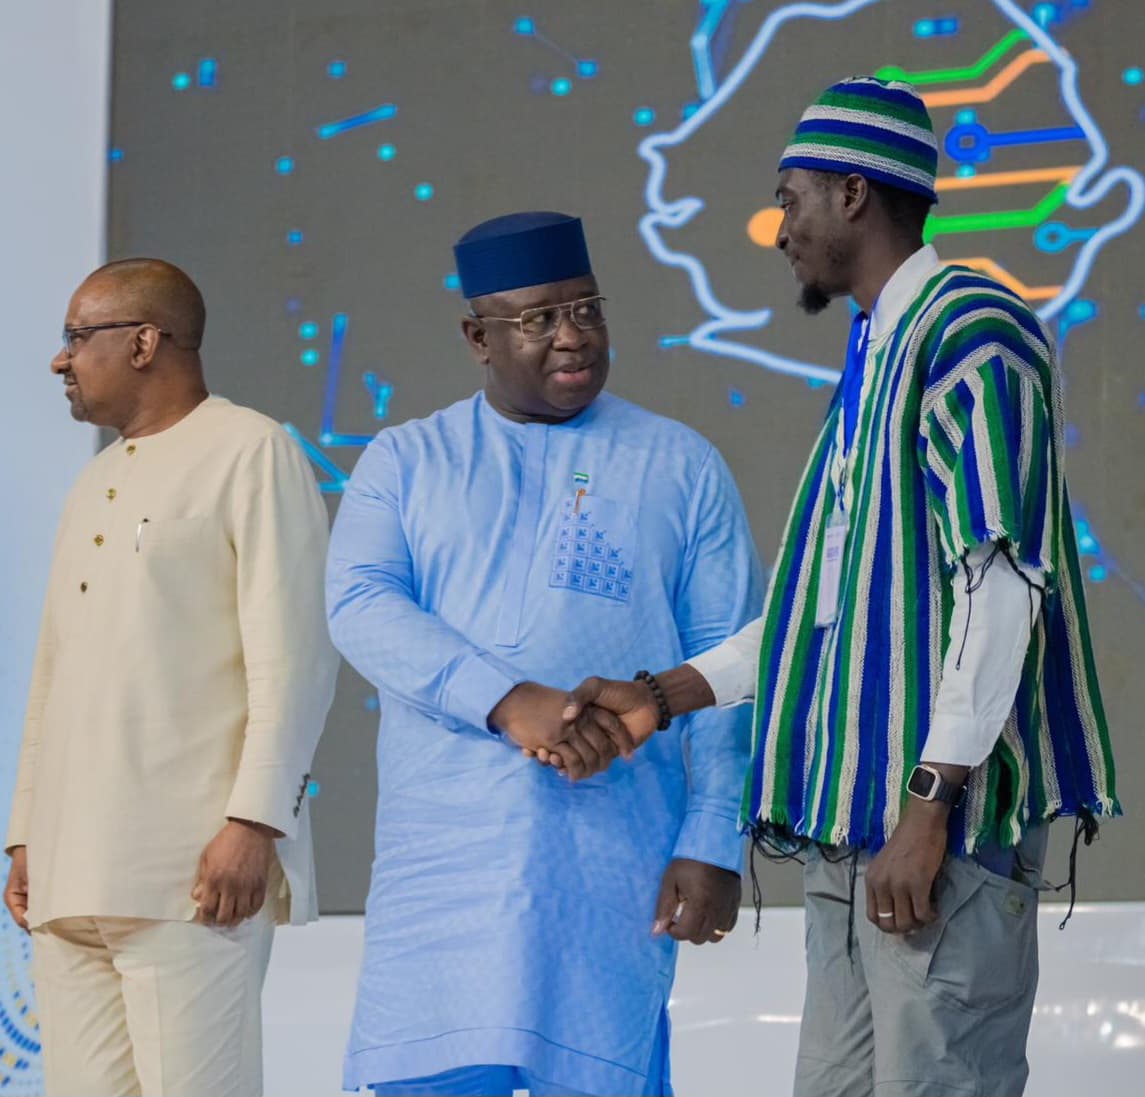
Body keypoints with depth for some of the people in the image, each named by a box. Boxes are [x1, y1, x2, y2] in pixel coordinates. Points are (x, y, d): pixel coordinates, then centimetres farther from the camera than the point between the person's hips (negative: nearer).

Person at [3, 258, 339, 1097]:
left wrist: (254, 822, -17)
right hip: (73, 872, 8)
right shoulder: (95, 485, 25)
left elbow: (293, 656, -9)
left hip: (190, 871, -8)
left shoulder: (252, 454, 0)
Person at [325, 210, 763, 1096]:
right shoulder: (406, 462, 12)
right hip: (443, 849, 1)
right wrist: (508, 702, -19)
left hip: (613, 857, -1)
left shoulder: (680, 467, 10)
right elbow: (359, 606, -5)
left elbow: (726, 667, 6)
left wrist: (715, 842, -4)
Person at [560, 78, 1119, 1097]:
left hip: (944, 818, -9)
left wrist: (930, 803, -20)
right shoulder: (875, 356, 20)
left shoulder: (969, 333, -9)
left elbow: (1003, 582, -17)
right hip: (854, 820, 9)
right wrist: (667, 695, 14)